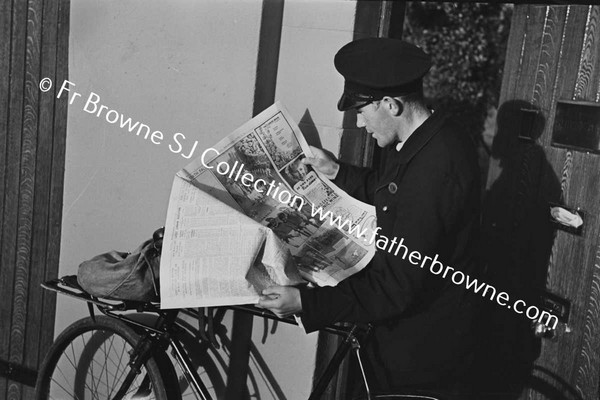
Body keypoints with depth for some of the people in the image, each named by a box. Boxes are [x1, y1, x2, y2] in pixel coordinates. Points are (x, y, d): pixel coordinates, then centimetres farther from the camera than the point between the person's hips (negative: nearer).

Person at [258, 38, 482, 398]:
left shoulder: (435, 170, -32)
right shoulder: (432, 137, -1)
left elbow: (398, 288, -31)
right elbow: (390, 193, 18)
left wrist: (306, 303, -29)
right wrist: (338, 173, 10)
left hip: (420, 355, -9)